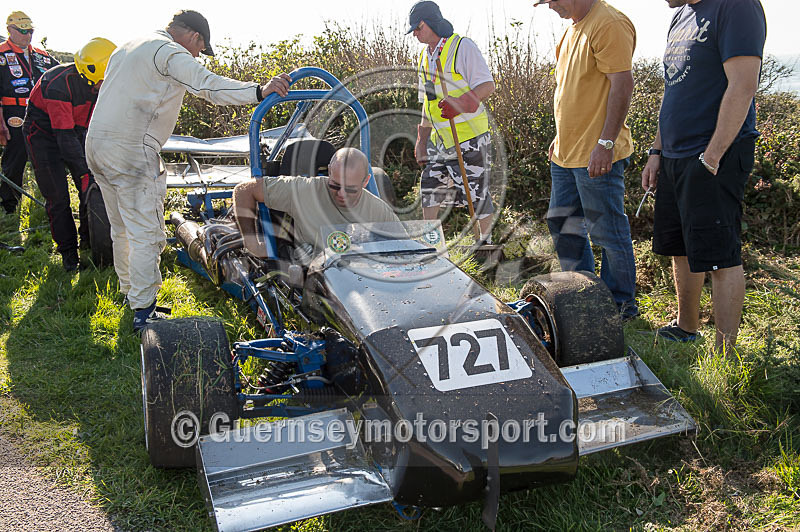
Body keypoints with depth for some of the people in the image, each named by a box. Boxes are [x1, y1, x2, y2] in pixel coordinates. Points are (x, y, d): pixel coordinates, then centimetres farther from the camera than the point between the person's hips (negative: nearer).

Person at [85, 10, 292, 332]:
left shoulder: (126, 48, 24)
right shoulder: (169, 52, -7)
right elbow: (206, 85, -24)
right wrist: (259, 91, -34)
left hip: (96, 142, 10)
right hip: (132, 150, -10)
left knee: (122, 230, 20)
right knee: (146, 234, -5)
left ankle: (130, 292, 32)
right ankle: (143, 313, -1)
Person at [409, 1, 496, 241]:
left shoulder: (463, 46, -8)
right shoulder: (424, 57, 15)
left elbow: (487, 85, -14)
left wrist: (460, 104, -29)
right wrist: (421, 141, 18)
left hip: (469, 134, -7)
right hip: (440, 138, 7)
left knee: (477, 190, -1)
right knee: (429, 185, 8)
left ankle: (486, 240, 15)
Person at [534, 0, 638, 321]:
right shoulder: (574, 27, 16)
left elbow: (622, 85, -21)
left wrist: (605, 143, -24)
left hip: (597, 157, -10)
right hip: (567, 153, 10)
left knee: (607, 232, 0)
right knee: (562, 225, 17)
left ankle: (622, 304, 15)